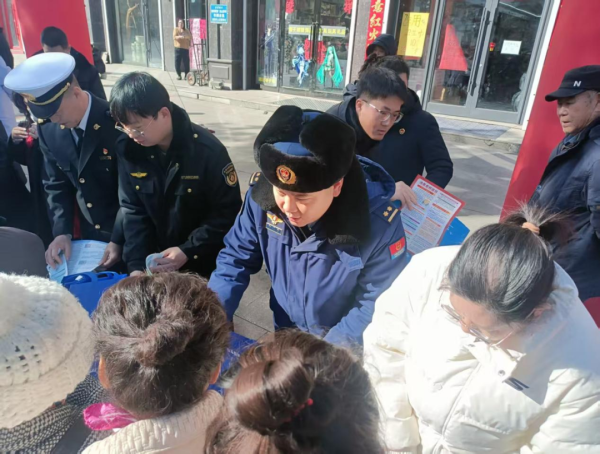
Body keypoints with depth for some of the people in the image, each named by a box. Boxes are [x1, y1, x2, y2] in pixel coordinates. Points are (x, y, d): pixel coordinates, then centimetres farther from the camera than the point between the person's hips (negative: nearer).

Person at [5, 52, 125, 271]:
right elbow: (57, 184, 7)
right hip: (86, 236, 5)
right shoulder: (48, 130, -2)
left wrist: (118, 240, -18)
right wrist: (62, 231, -6)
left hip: (129, 235, -5)